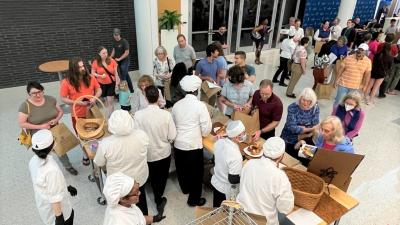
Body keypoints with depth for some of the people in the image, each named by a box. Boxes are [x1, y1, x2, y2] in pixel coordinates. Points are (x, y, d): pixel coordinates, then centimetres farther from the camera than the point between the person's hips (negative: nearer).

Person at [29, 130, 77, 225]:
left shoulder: (33, 161, -11)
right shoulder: (51, 170, -38)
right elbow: (54, 197, -29)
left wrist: (66, 187, 14)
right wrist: (59, 217, -17)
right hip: (55, 210, -7)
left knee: (70, 214, 29)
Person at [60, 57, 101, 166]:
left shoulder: (90, 78, -8)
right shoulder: (67, 82, -16)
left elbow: (99, 89, 3)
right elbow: (63, 98, -10)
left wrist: (95, 97, -17)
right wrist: (78, 102, -22)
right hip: (78, 115, -2)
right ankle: (85, 155, 40)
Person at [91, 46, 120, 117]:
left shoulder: (112, 61, -8)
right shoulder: (95, 62, -9)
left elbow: (116, 73, -2)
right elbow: (93, 73, 1)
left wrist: (117, 83, -3)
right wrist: (100, 76, -17)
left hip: (111, 83, 0)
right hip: (101, 84, 1)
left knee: (110, 101, 1)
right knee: (107, 101, 12)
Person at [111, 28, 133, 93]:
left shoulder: (124, 41, -13)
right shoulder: (114, 41, 7)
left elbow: (127, 52, -15)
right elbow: (114, 50, 15)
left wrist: (119, 59, -17)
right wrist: (110, 58, 1)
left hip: (124, 61, -7)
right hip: (118, 61, 7)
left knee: (123, 77, -8)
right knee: (126, 76, 15)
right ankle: (131, 90, 25)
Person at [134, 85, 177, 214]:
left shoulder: (138, 114, -23)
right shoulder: (166, 114, -22)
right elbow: (172, 137, -16)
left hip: (148, 153, 0)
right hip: (164, 152, 0)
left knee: (153, 177, 26)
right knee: (162, 176, 25)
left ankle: (158, 199, 41)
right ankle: (159, 200, 41)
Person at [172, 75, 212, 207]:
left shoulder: (177, 105, -2)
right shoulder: (200, 105, -16)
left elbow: (173, 124, 6)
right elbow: (206, 129, -13)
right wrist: (202, 133, 8)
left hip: (178, 144, 5)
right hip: (194, 145, -5)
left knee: (182, 168, 25)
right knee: (196, 172, 13)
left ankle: (185, 188, 49)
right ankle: (194, 199, 27)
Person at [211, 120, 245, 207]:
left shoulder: (219, 142, -14)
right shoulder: (235, 156, -35)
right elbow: (233, 180, -26)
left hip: (215, 182, 6)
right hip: (226, 190, -6)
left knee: (217, 209, 27)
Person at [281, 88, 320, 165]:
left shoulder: (315, 108, -7)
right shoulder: (292, 107, -15)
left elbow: (315, 126, -10)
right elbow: (291, 127, -21)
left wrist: (300, 128, -19)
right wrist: (309, 129, -21)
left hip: (306, 139, 2)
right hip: (290, 140, -2)